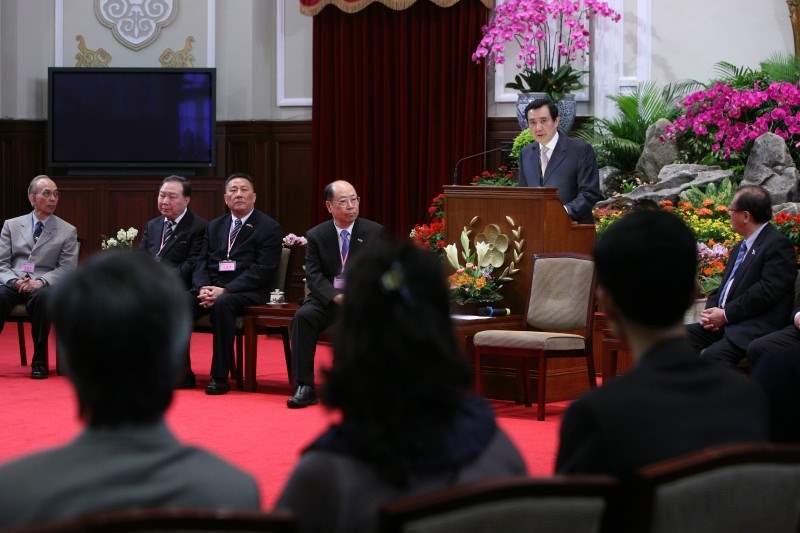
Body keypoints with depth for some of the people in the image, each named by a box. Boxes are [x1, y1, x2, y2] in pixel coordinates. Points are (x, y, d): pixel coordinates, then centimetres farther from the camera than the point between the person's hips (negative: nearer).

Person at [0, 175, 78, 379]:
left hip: (43, 286, -1)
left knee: (42, 296, -38)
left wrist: (41, 281, -15)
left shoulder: (67, 231, 13)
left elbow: (67, 268, 3)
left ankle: (40, 361, -29)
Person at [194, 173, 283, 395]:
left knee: (222, 304, -38)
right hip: (212, 287, 5)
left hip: (246, 292, -5)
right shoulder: (214, 226, 20)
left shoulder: (269, 227, 1)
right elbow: (202, 264, 14)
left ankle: (220, 377, -30)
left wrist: (224, 290, -19)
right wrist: (204, 288, -10)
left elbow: (262, 270, -9)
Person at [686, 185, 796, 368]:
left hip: (757, 328, -9)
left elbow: (767, 290, -16)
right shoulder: (739, 248, 23)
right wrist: (711, 310, 2)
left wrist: (726, 315, -14)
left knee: (712, 355, -33)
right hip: (723, 322, 9)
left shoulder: (778, 245, -8)